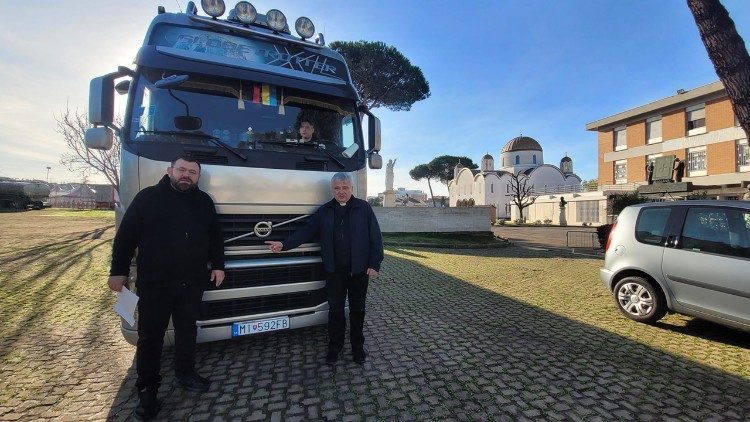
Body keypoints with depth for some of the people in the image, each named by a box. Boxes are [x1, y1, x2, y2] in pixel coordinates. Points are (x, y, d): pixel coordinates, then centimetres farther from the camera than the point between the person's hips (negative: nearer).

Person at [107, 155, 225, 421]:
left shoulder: (204, 202, 8)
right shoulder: (147, 197, -2)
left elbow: (215, 237, 13)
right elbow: (126, 236, -1)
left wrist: (217, 265, 8)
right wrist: (118, 270, -2)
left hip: (193, 284, 3)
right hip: (154, 284, -3)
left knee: (187, 331, 16)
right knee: (150, 336, 7)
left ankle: (185, 374, 34)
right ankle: (147, 389, 23)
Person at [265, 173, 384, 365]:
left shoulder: (363, 208, -3)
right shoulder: (324, 211, 5)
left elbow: (375, 238, -3)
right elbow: (306, 231, 5)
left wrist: (374, 264, -8)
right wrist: (284, 244, -8)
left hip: (359, 270, -1)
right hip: (334, 270, 2)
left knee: (357, 309, 12)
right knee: (335, 309, 11)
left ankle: (357, 346, 30)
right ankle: (334, 346, 29)